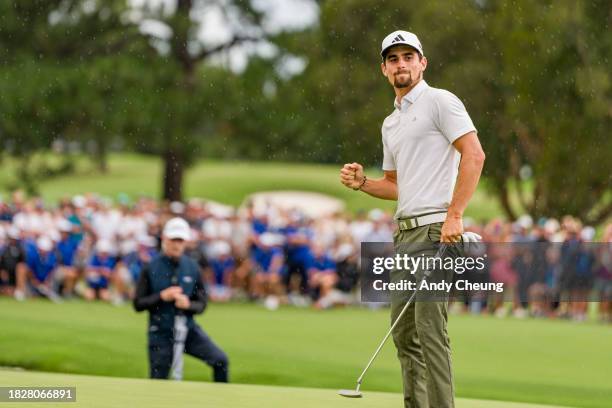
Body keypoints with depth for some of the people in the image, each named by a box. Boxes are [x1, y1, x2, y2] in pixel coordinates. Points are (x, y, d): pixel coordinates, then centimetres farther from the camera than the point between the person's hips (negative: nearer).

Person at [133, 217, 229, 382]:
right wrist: (162, 297, -19)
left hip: (188, 329, 2)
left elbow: (201, 304, 4)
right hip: (161, 333, -2)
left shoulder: (192, 268, 1)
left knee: (220, 360, -14)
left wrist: (188, 305, -18)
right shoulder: (151, 268, -5)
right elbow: (138, 303, -5)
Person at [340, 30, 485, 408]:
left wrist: (455, 214, -20)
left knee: (430, 328, -15)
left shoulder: (440, 101, -3)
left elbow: (474, 154, -14)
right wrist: (362, 183, 10)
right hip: (405, 233, 9)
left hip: (436, 228, -9)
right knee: (404, 331, 8)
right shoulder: (390, 123, 23)